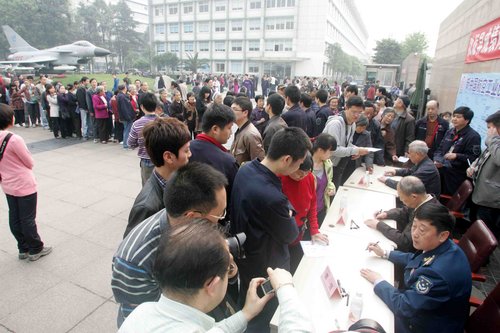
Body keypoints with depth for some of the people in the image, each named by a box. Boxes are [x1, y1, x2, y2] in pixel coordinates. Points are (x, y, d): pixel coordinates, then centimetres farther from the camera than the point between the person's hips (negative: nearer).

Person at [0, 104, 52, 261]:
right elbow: (30, 163, -13)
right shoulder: (15, 139, -23)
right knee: (28, 219, 6)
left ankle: (23, 249, 30)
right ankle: (36, 249, 21)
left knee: (14, 218, 16)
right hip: (24, 185, -7)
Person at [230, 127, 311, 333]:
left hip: (244, 254, 8)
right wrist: (288, 215, -2)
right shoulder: (271, 197, -40)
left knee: (246, 308, 33)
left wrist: (285, 211, -8)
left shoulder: (246, 169, -12)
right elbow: (290, 235, -20)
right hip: (265, 267, -8)